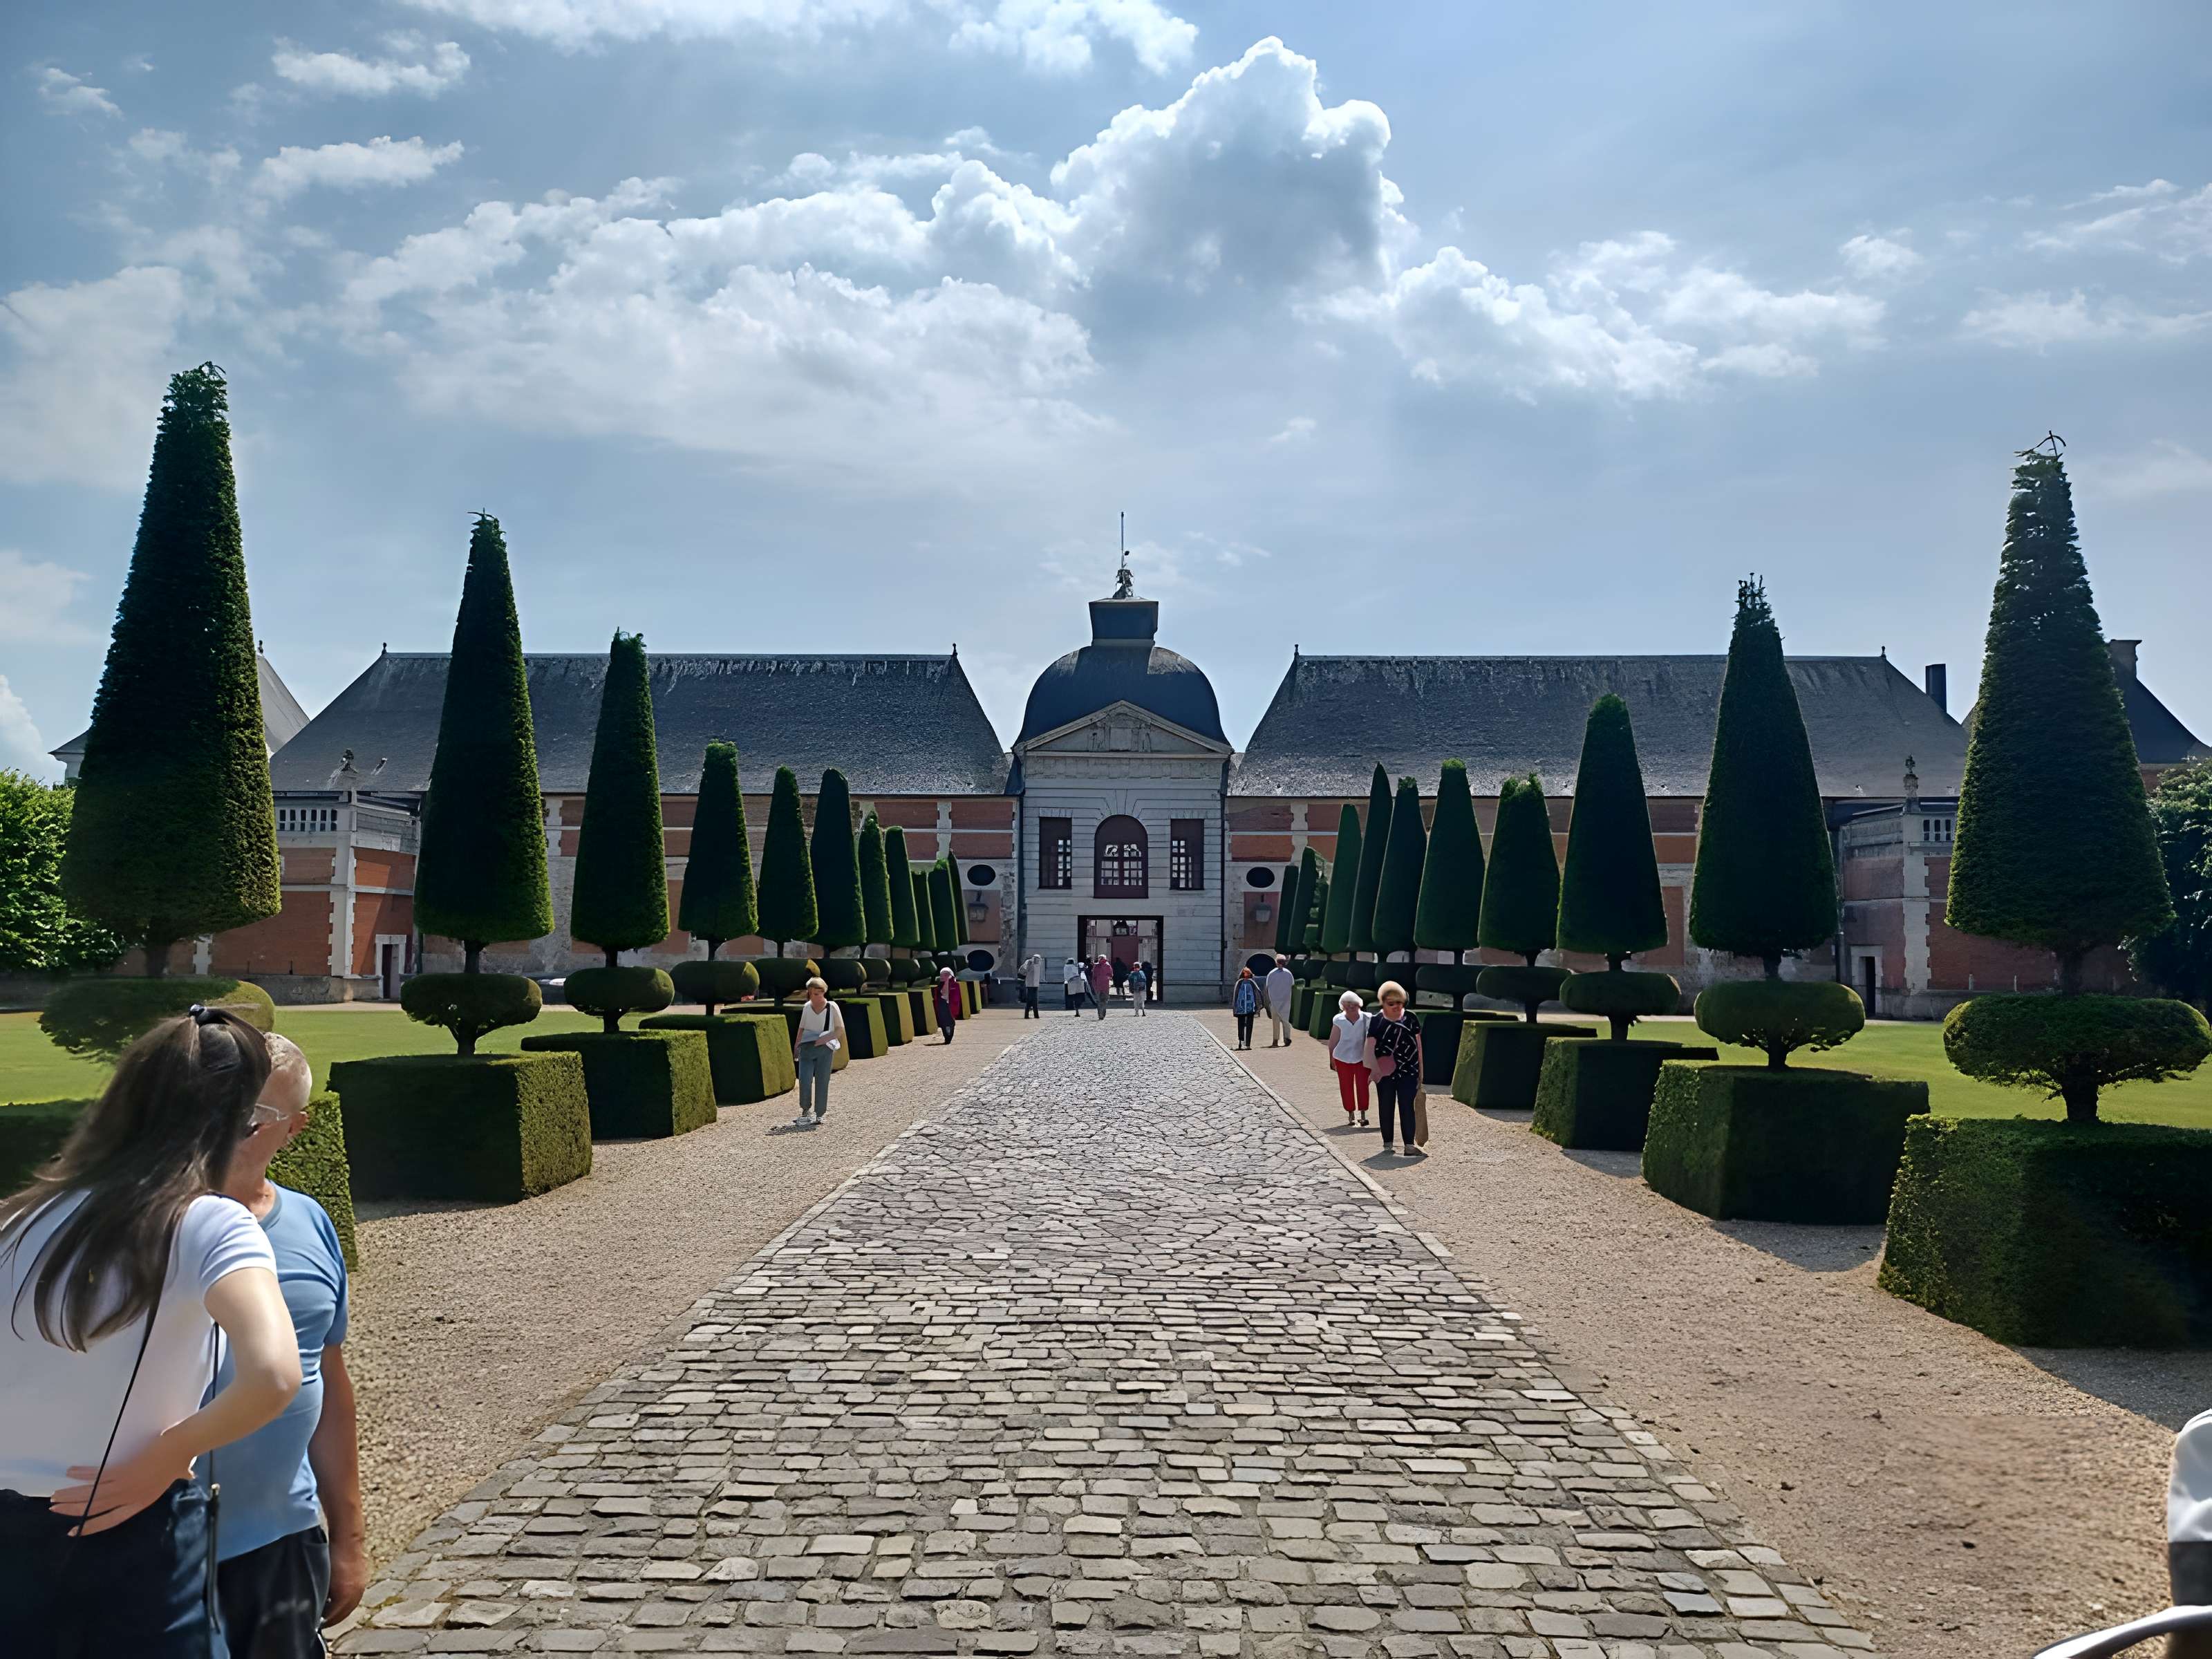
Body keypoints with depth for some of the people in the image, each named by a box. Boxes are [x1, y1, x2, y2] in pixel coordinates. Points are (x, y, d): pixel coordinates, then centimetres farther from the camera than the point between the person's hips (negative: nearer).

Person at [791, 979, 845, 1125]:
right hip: (807, 1047, 3)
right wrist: (796, 1046, 13)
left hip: (825, 1049, -3)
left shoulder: (832, 1007, 1)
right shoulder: (807, 1007, 13)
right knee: (804, 1081, -12)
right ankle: (805, 1110, 6)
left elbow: (840, 1029, 2)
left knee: (822, 1082, -5)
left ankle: (819, 1114, 5)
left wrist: (824, 1038, -11)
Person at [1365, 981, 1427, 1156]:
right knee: (1386, 1108, 7)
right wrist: (1375, 1068, -20)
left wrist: (1420, 1071, 8)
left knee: (1407, 1107, -3)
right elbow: (1371, 1047, -5)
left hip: (1408, 1072, 0)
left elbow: (1418, 1046, 9)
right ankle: (1388, 1143, 17)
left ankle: (1410, 1145, -4)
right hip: (1385, 1073, 0)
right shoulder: (1376, 1021, 0)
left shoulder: (1410, 1020, 4)